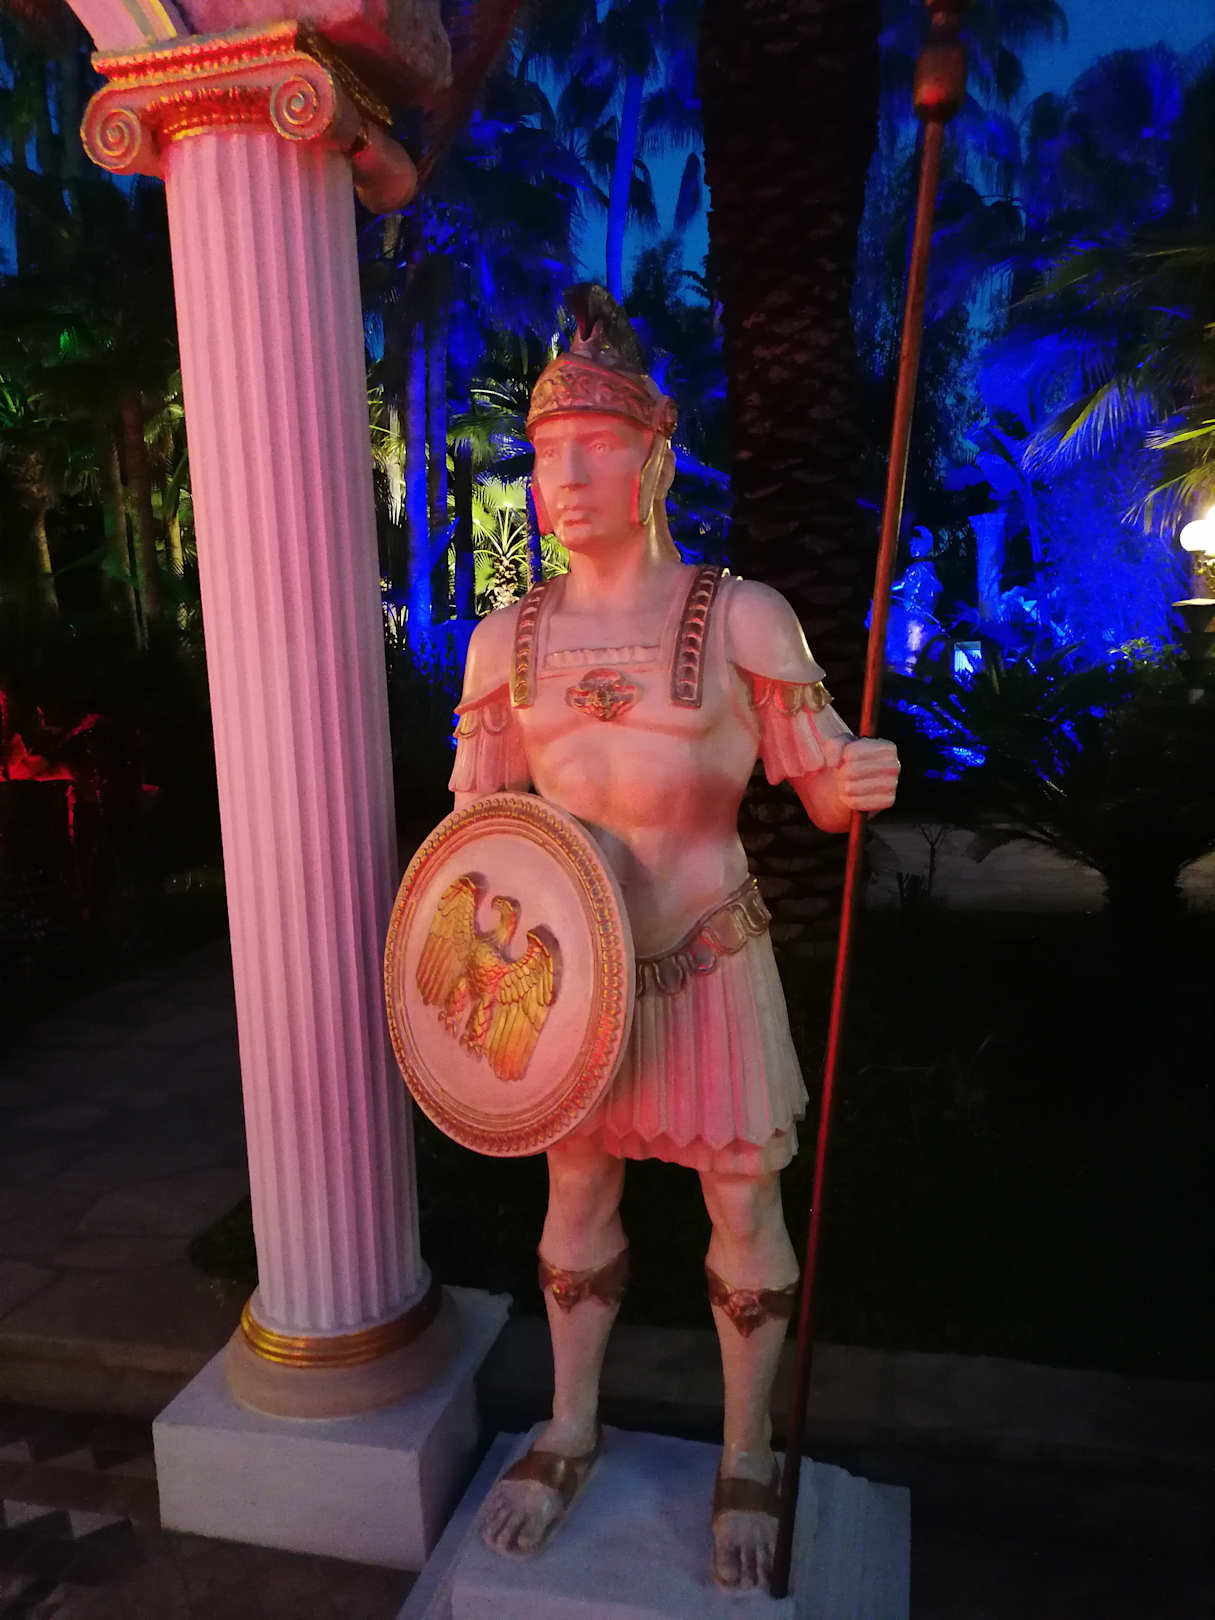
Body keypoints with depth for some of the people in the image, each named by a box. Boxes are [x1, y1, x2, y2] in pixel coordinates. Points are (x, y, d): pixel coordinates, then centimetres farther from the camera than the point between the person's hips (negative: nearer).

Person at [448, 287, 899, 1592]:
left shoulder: (742, 618, -12)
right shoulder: (507, 640, -3)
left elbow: (826, 797, -6)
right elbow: (473, 825, 4)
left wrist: (865, 782, -29)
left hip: (709, 962, -2)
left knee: (741, 1205, 10)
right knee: (578, 1190, 17)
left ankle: (745, 1457, 36)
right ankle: (571, 1431, 41)